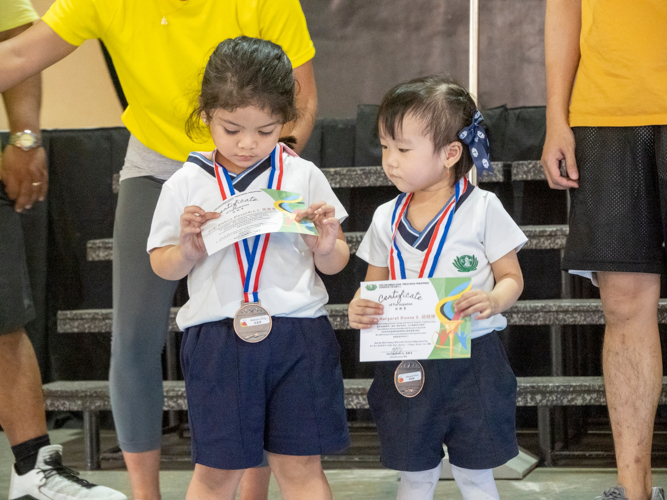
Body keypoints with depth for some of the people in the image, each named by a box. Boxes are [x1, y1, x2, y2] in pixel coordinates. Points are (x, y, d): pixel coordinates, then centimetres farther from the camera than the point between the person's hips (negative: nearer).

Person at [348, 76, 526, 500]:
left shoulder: (482, 208, -5)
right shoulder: (387, 219, 6)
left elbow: (512, 278, -2)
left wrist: (494, 300, -24)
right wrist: (360, 309, -10)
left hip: (472, 358, -3)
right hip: (406, 364, 3)